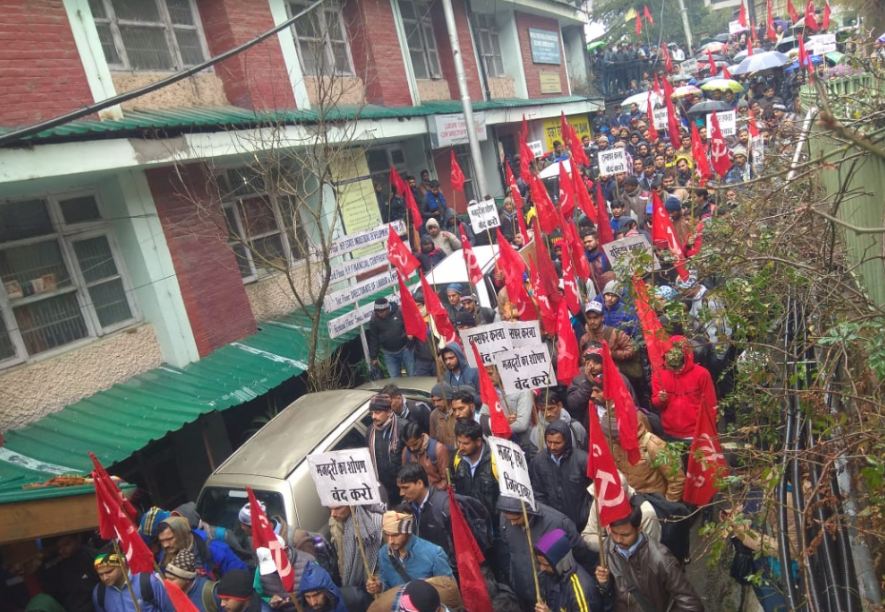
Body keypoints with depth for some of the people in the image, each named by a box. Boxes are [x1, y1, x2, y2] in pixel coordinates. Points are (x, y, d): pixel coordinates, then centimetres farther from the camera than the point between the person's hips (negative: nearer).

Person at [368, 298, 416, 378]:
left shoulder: (400, 311, -15)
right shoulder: (374, 319, -8)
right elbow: (373, 339, 0)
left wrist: (410, 333, -25)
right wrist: (374, 357, 3)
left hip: (405, 349, -1)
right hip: (388, 354, 1)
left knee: (412, 376, 7)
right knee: (395, 378, 2)